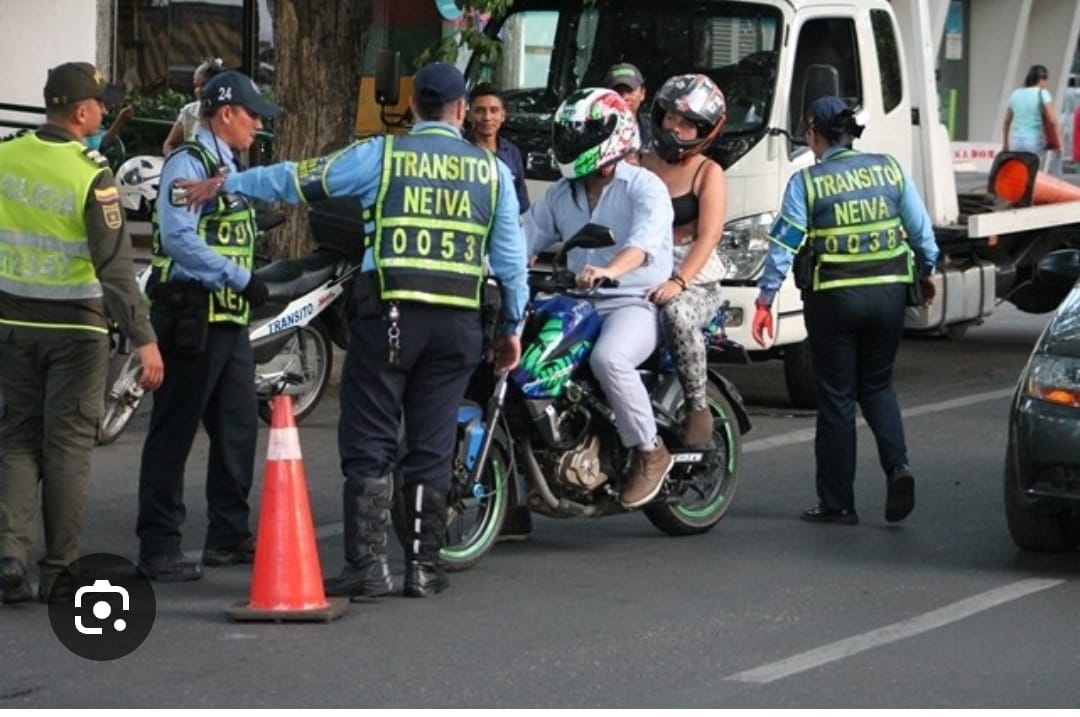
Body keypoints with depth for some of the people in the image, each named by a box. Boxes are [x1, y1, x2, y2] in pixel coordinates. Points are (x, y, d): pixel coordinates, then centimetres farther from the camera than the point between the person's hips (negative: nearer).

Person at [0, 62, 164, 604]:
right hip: (74, 327, -4)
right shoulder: (91, 177, -16)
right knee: (68, 444, 4)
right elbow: (115, 267, -20)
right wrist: (144, 339, -18)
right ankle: (60, 570, 7)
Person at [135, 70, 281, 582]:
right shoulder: (189, 163, -11)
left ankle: (229, 535, 22)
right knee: (174, 432, -6)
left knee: (237, 429, 13)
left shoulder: (228, 166, 20)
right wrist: (240, 277, -23)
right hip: (192, 315, -10)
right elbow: (179, 238, -22)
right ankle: (158, 547, -5)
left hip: (230, 318, 10)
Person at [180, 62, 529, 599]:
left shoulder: (382, 156, 1)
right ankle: (423, 566, 9)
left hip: (388, 312, -3)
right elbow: (511, 256, 10)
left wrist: (226, 184, 20)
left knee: (369, 444, 1)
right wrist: (512, 326, 20)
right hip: (459, 321, 3)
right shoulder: (492, 171, 8)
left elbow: (301, 179, 8)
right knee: (431, 448, 9)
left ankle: (367, 565, -4)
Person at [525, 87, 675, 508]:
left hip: (634, 303, -7)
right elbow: (527, 236, 16)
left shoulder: (643, 187, -5)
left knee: (608, 358, -36)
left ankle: (649, 451, -18)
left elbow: (645, 240, -24)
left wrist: (609, 270, -44)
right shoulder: (562, 194, 18)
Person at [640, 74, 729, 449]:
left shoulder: (708, 173, 1)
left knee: (676, 314, -39)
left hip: (696, 280, -4)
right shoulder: (642, 165, 14)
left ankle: (698, 409, -26)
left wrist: (678, 282, -26)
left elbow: (709, 235, -11)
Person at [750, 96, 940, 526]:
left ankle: (837, 503, 7)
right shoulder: (889, 169, 4)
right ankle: (897, 466, -6)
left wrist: (765, 300, -1)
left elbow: (783, 245, -7)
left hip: (834, 297, -3)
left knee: (836, 397, 5)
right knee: (877, 386, 18)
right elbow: (921, 229, 8)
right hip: (888, 292, 3)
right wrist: (926, 272, 23)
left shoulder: (807, 183, -5)